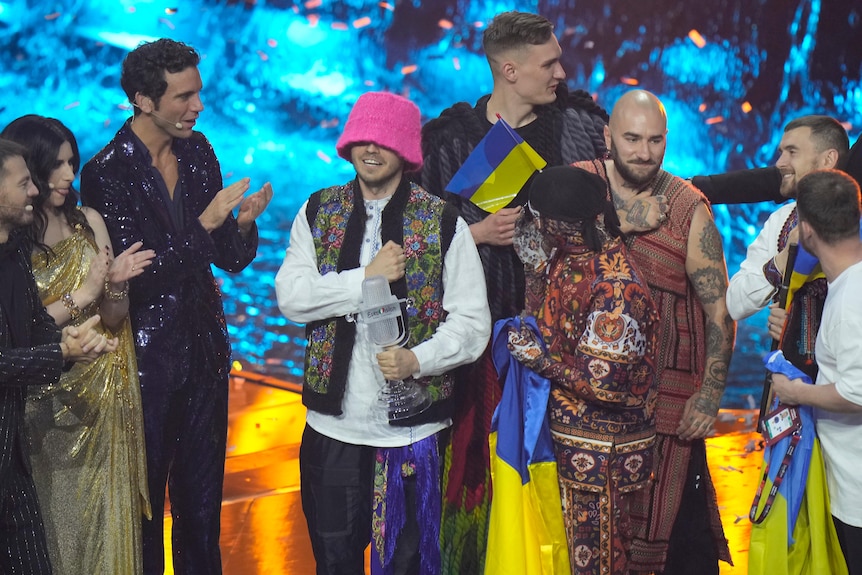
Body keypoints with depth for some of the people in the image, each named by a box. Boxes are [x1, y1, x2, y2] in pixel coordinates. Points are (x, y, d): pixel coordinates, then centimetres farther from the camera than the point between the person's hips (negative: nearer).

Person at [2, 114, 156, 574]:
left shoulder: (88, 222, 1)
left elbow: (114, 321, 5)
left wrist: (115, 285, -15)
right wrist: (82, 295, -18)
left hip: (99, 408, 4)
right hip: (42, 410, -4)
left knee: (103, 526, 11)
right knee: (51, 524, 9)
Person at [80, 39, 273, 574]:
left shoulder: (198, 151, 3)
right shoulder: (107, 173, -15)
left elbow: (230, 258, 8)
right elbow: (135, 274, -20)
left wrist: (242, 223, -14)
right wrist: (205, 223, -24)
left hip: (205, 348, 6)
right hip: (147, 357, -5)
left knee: (203, 499, 15)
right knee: (144, 496, 8)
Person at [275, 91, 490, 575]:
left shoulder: (444, 223, -3)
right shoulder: (318, 212, 5)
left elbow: (472, 323, -5)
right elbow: (290, 297, -7)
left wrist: (418, 359, -22)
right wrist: (366, 278, -17)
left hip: (412, 430, -2)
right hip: (332, 424, 2)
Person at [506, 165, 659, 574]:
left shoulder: (616, 289, -26)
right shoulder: (567, 256, -1)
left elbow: (604, 386, -25)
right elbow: (545, 320, 17)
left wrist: (541, 358, -17)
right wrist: (533, 263, 4)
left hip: (599, 457, -8)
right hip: (563, 437, 8)